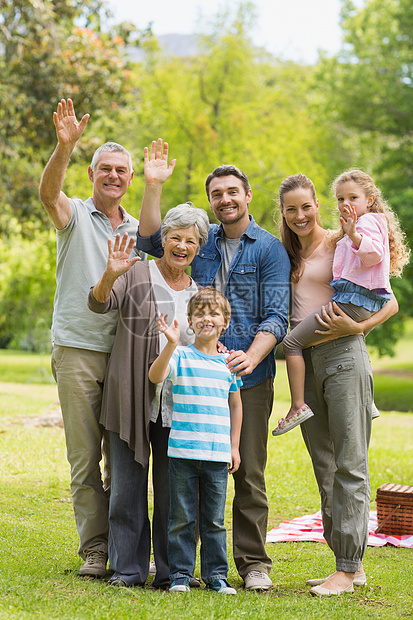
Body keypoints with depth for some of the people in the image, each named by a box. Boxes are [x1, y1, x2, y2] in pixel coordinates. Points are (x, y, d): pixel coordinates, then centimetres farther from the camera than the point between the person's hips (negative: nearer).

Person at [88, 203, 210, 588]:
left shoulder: (199, 291, 13)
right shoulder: (136, 275, 1)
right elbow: (99, 304, -15)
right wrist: (110, 275, -35)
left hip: (179, 404, 3)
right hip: (133, 400, -2)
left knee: (172, 491, 5)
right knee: (127, 487, 2)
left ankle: (170, 571, 14)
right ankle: (127, 568, 13)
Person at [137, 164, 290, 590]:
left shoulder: (269, 249, 0)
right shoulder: (201, 240, 13)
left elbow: (276, 315, -7)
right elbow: (149, 240, 7)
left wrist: (251, 356, -24)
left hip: (249, 377, -3)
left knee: (248, 471, -1)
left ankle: (253, 563, 8)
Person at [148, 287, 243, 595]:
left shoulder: (229, 362, 9)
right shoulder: (181, 356, -1)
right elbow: (155, 376, -18)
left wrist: (234, 446, 13)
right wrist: (171, 344, -31)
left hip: (217, 454, 2)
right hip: (183, 451, -2)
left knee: (214, 519, 8)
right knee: (182, 517, 3)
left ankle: (216, 574, 16)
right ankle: (181, 573, 12)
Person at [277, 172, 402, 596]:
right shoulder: (288, 253, 16)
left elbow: (390, 303, -4)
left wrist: (358, 327, -18)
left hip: (342, 355, -7)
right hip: (305, 361, 7)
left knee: (349, 465, -5)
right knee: (324, 467, 9)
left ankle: (348, 568, -3)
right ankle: (350, 564, 18)